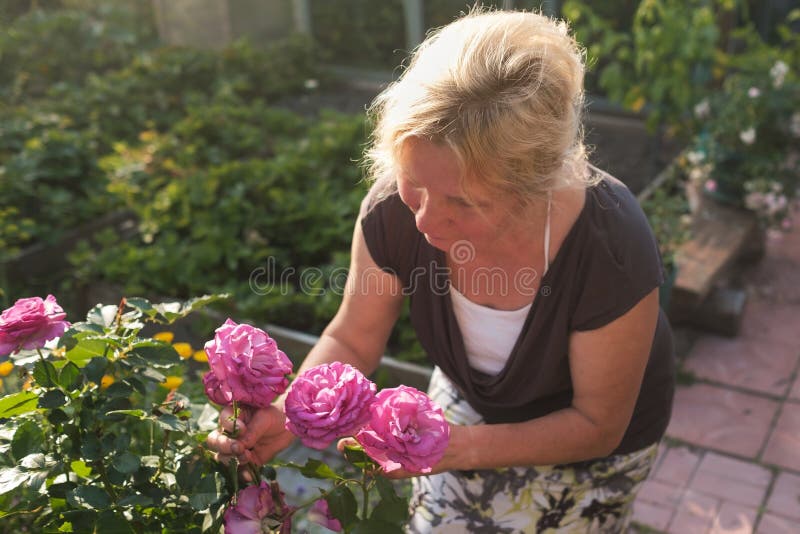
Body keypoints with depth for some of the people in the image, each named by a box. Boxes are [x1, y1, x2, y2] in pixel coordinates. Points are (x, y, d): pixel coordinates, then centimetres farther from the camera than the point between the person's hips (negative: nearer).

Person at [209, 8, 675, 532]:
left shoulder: (611, 251, -39)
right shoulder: (395, 208, -30)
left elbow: (598, 426, -24)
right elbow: (351, 342, -14)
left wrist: (465, 448, -36)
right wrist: (287, 414, -33)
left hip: (586, 437, -2)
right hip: (472, 401, 3)